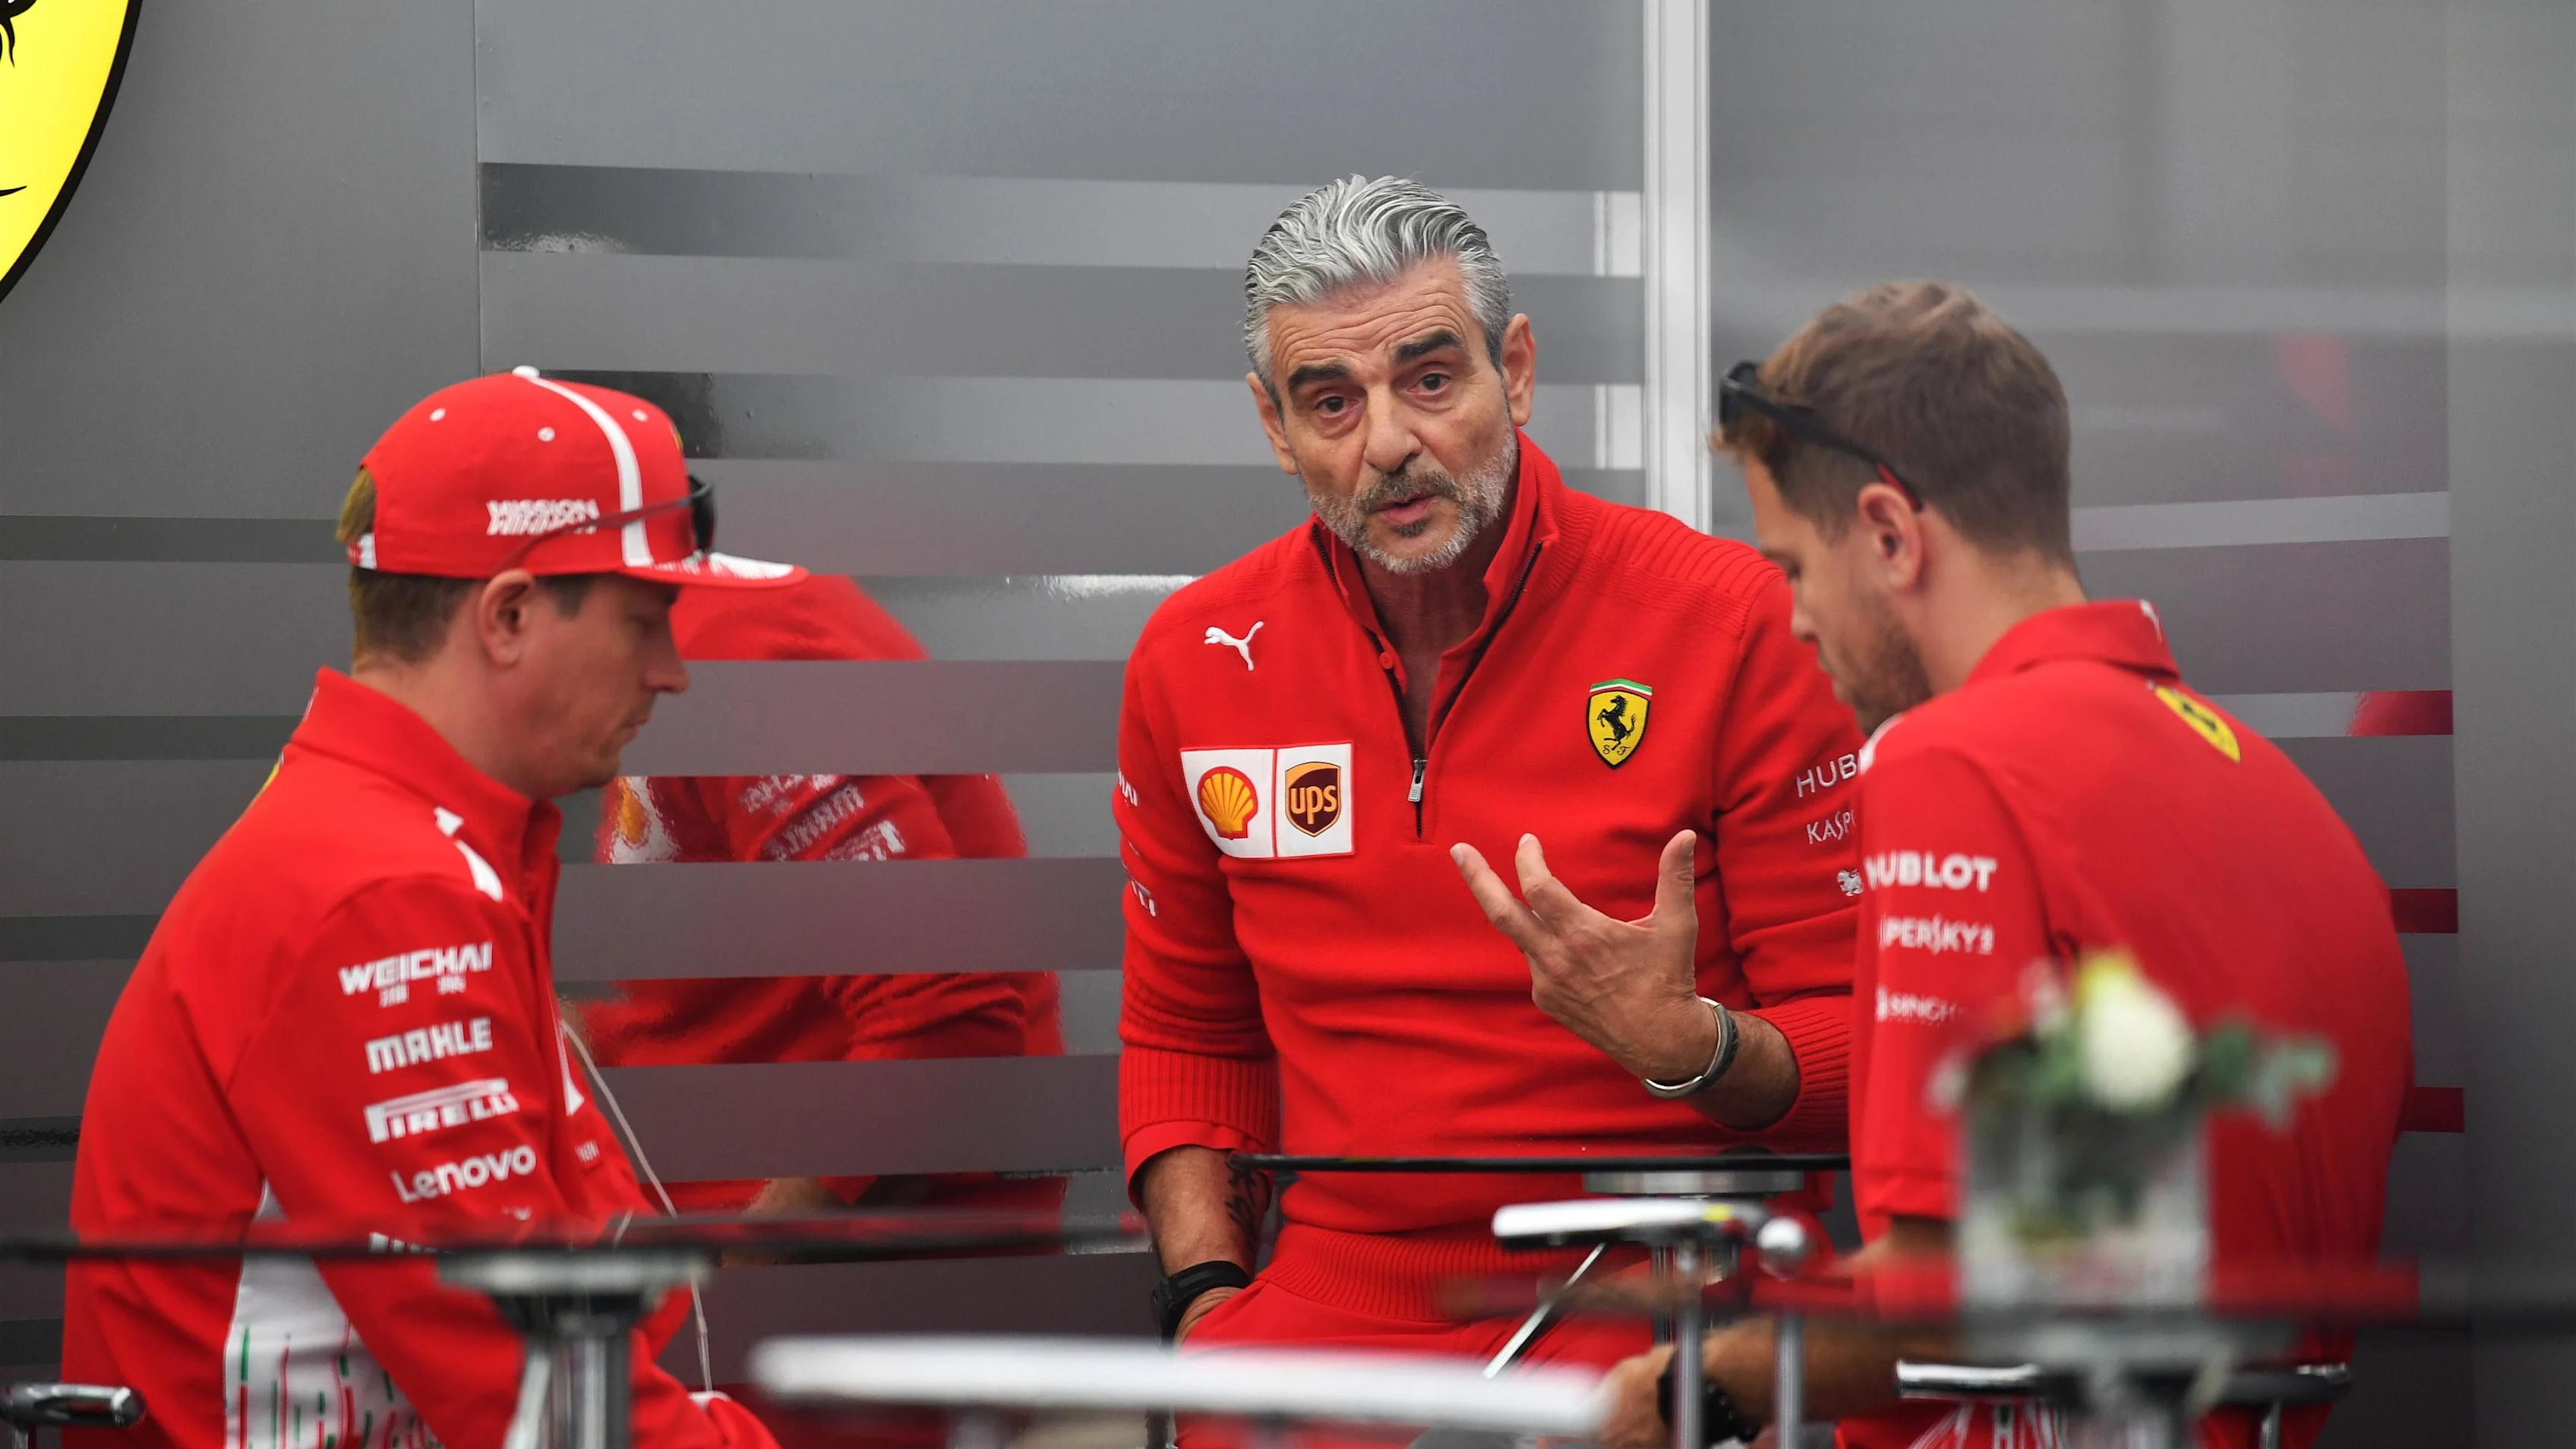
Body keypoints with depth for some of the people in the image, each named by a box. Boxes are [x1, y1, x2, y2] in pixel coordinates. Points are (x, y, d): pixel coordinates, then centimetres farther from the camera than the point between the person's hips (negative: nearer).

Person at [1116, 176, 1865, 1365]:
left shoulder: (1724, 622, -4)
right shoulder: (1197, 662, 7)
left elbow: (1854, 1038, 0)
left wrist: (1687, 1048, -21)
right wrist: (1210, 1293, 5)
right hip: (1334, 1302, 3)